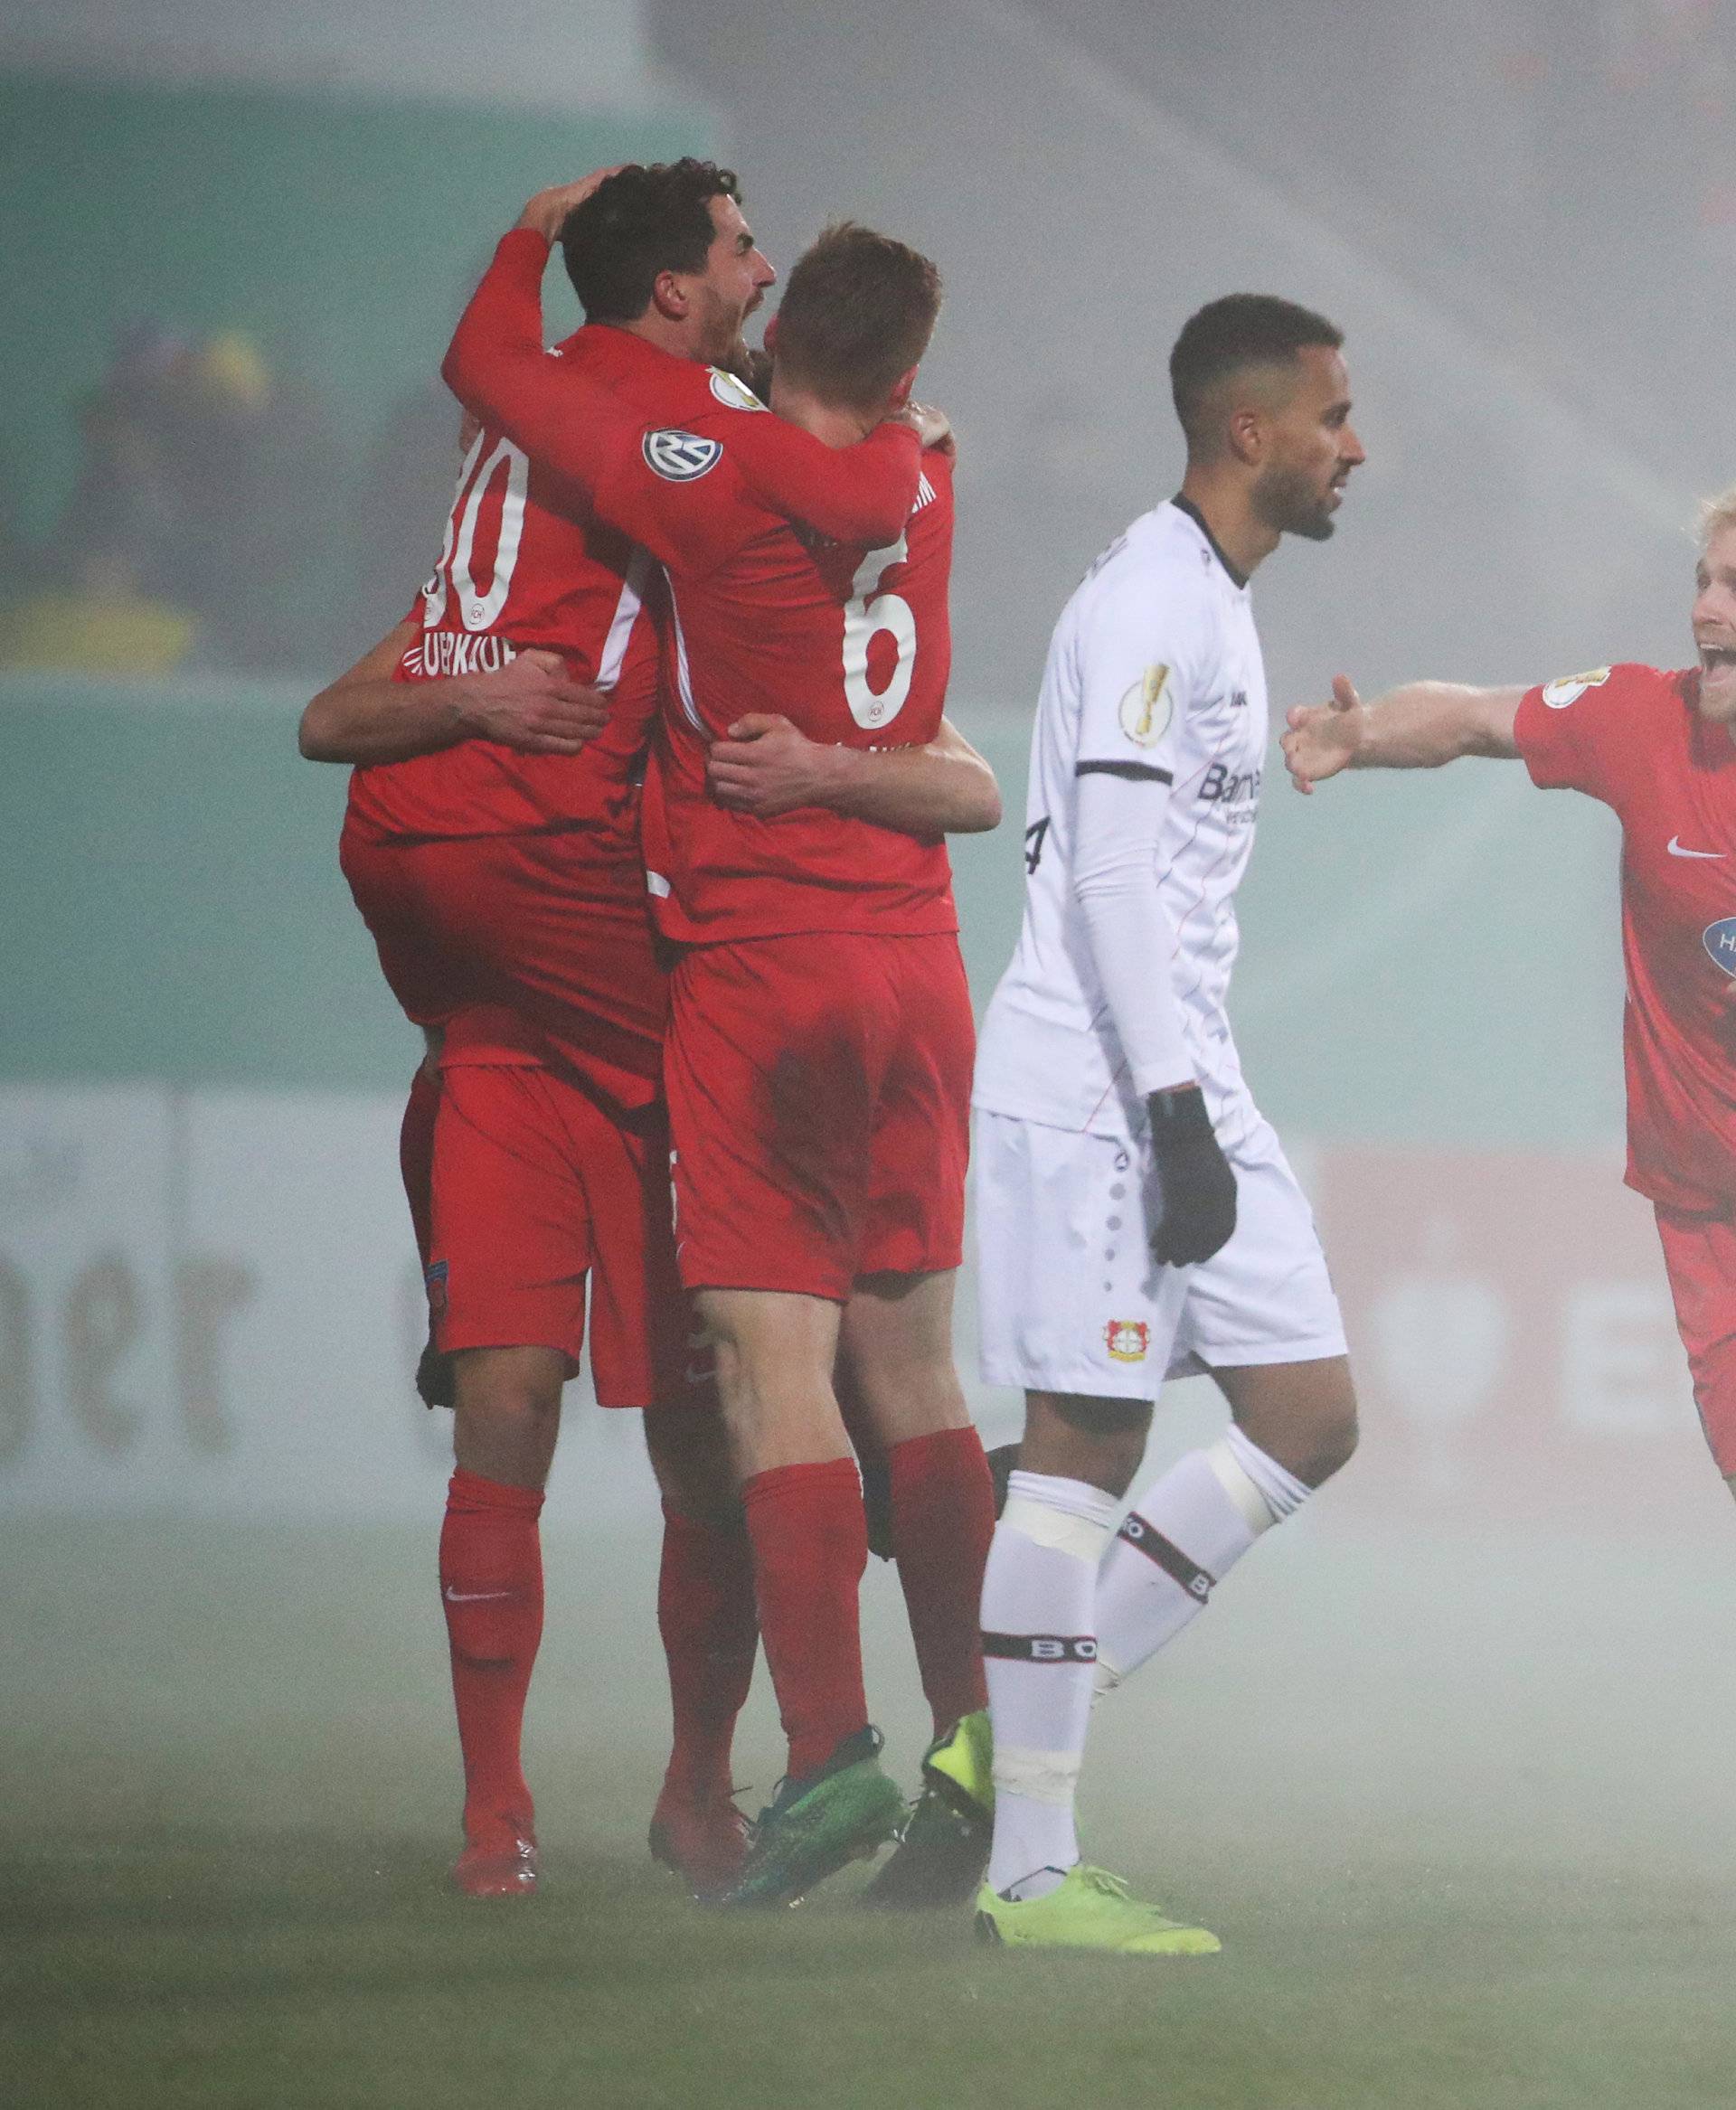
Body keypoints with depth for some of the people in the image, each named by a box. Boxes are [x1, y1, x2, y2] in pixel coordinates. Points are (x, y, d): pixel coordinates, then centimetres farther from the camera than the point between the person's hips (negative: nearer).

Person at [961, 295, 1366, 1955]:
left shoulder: (1213, 604, 18)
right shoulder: (1152, 601, -13)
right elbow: (1112, 875, -19)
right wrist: (1174, 1115, -22)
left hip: (1179, 1084, 10)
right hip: (1095, 1085, -10)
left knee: (1307, 1422, 5)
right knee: (1084, 1443, -8)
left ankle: (1009, 1736, 9)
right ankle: (1030, 1869, -4)